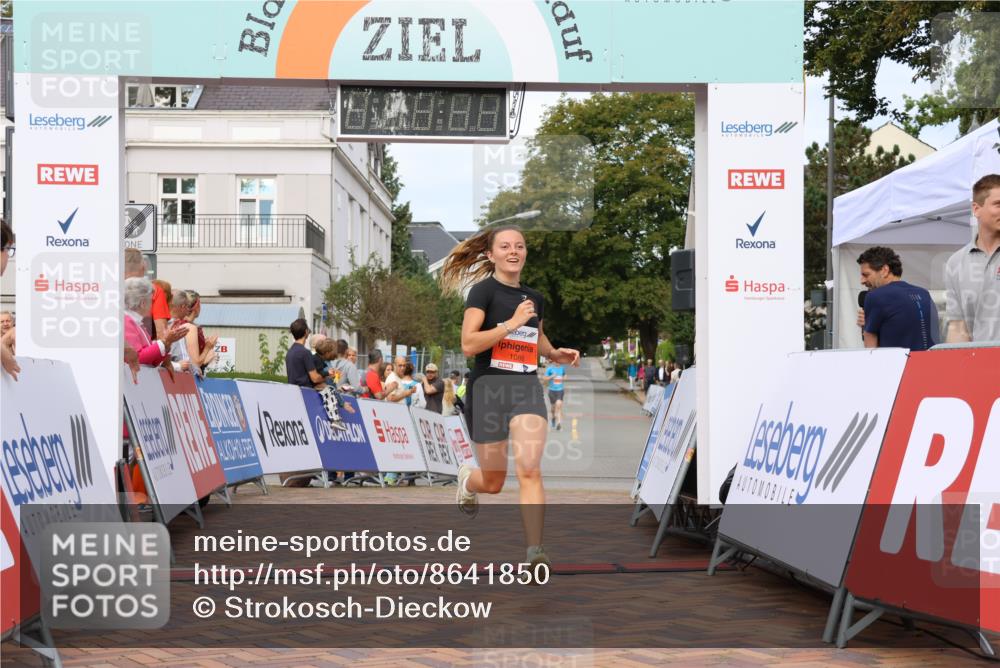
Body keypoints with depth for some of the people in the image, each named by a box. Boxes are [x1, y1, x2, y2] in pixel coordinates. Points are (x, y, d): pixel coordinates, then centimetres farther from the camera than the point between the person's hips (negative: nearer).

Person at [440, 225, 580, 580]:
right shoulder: (484, 290, -5)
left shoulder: (535, 298, 13)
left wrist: (555, 354, 10)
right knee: (493, 482, 8)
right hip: (488, 387, -3)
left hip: (526, 388, 3)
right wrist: (512, 322, -20)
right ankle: (467, 478, 45)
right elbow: (468, 344, -16)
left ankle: (535, 552, -19)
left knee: (529, 469, -17)